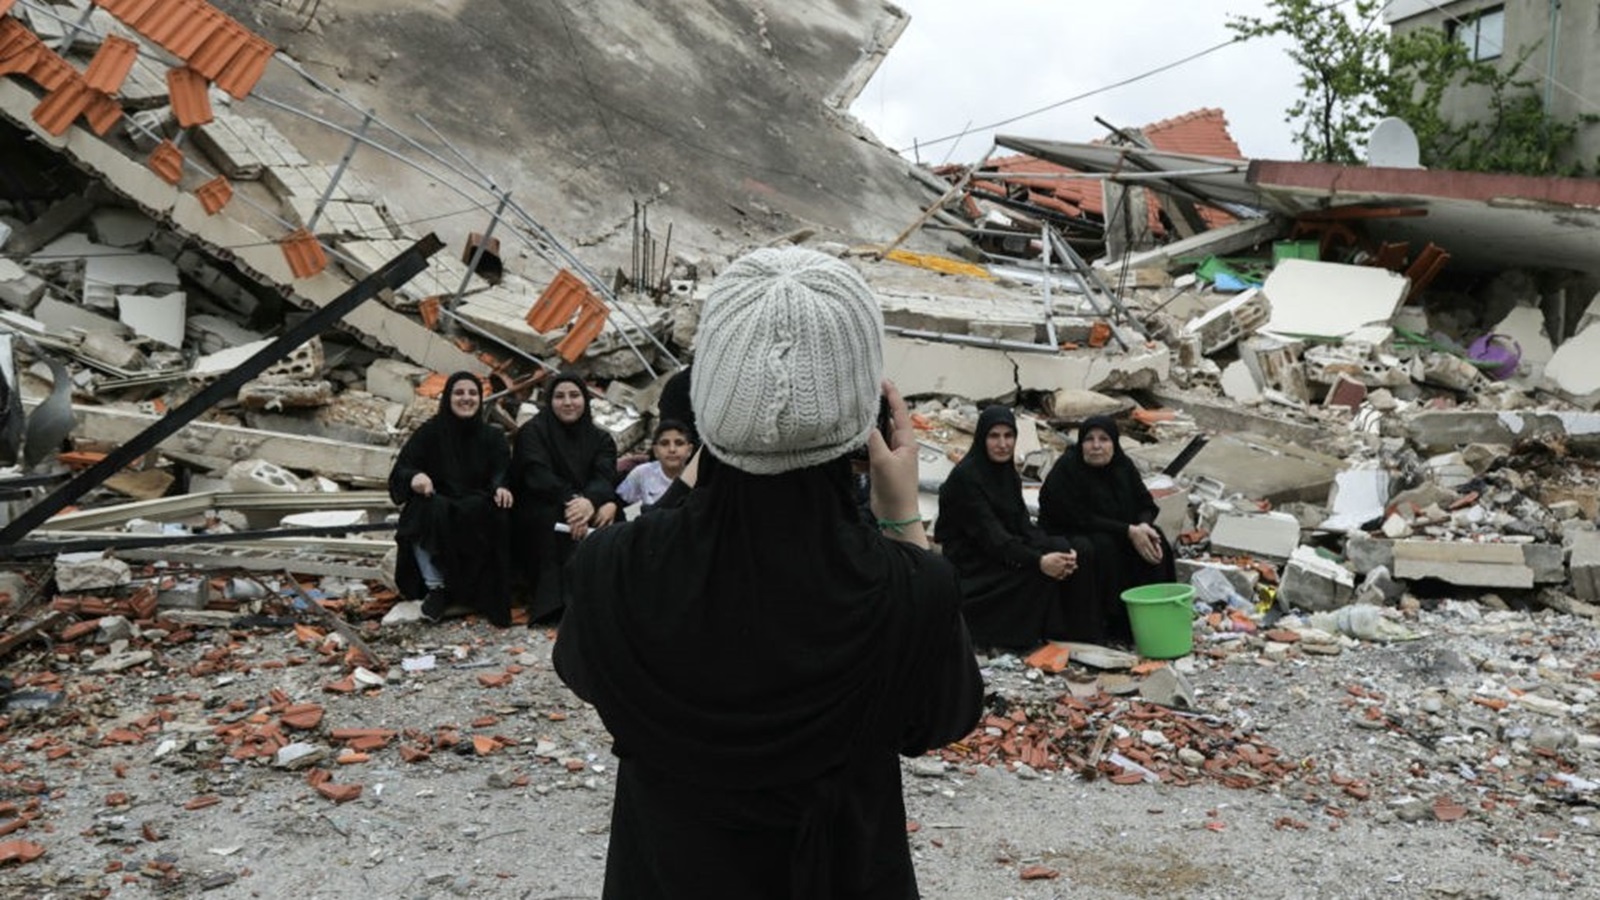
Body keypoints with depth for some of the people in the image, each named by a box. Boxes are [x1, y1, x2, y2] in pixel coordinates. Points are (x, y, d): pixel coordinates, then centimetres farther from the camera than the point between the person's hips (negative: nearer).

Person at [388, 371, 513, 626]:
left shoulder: (492, 437, 10)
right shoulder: (429, 432, 4)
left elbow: (501, 472, -3)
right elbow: (400, 470, -5)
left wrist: (500, 488, -29)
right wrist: (415, 477, -30)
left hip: (476, 512, 1)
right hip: (433, 511, -1)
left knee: (492, 512, -33)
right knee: (427, 510, -35)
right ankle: (435, 587, -28)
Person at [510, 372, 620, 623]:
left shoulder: (600, 439, 10)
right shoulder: (532, 431, 1)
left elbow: (605, 477, -10)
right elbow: (538, 475, -16)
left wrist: (589, 502, -35)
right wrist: (571, 500, -35)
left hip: (587, 509, 3)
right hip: (536, 518, -3)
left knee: (609, 517, -29)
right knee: (551, 517, -36)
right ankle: (552, 601, -43)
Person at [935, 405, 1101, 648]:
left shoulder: (1008, 473, 9)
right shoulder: (965, 476, -18)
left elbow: (1023, 523, 0)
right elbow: (989, 533, -26)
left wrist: (1056, 552, -19)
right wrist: (1038, 561, -37)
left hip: (1002, 551, 8)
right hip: (971, 563, -8)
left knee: (1074, 554, -11)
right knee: (1038, 571, -29)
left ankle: (1074, 631, -5)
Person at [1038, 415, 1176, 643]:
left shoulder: (1123, 466, 0)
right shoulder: (1065, 472, -20)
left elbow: (1146, 504, 3)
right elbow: (1082, 519, -26)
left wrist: (1143, 526, -22)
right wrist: (1129, 531, -29)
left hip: (1113, 532, 6)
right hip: (1065, 537, -6)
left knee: (1154, 542, -15)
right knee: (1105, 548, -34)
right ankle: (1116, 622, -23)